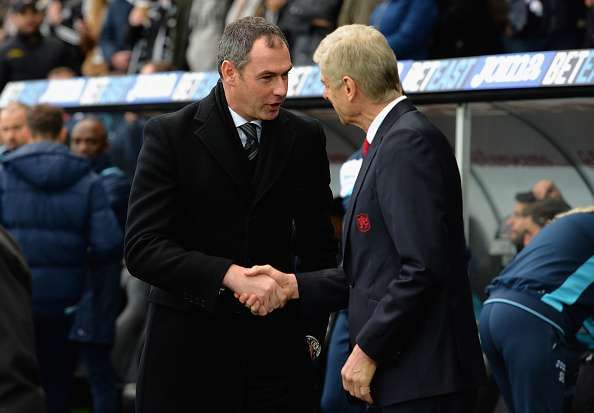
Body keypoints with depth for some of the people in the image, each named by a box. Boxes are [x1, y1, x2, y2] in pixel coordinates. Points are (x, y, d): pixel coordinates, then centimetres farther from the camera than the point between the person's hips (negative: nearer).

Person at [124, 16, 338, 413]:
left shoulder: (306, 137, 6)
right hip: (191, 346, -3)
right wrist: (231, 275, -25)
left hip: (277, 347, 3)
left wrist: (312, 331, 7)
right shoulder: (170, 135, -6)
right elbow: (142, 247, -14)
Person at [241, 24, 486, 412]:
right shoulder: (392, 139, 16)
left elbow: (423, 267, -22)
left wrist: (368, 350, -18)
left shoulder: (410, 141, -15)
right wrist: (296, 285, 11)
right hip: (396, 376, 10)